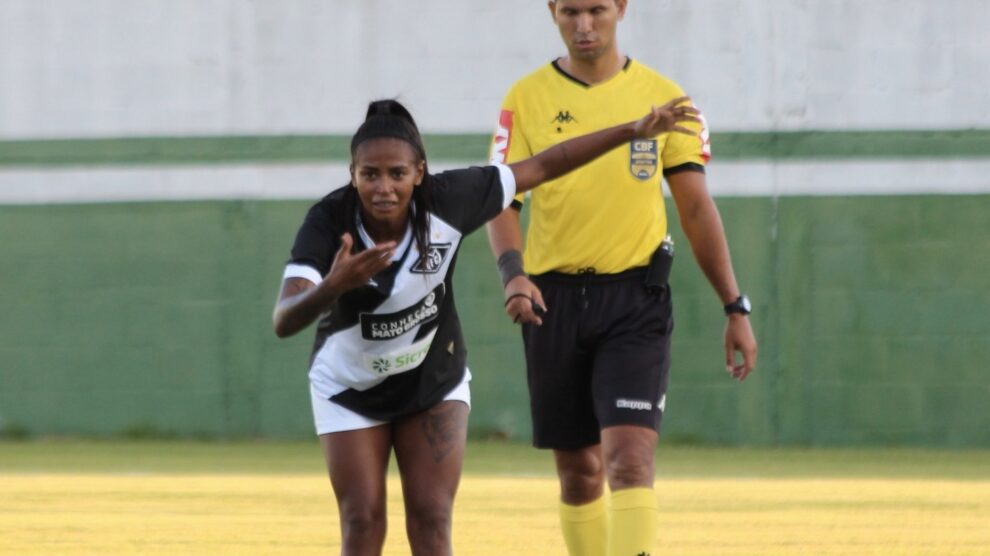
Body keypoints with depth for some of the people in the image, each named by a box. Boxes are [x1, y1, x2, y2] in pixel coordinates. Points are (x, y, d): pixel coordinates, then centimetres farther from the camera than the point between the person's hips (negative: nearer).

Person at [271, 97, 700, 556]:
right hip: (349, 391, -1)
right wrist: (334, 286, -64)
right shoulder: (328, 223, -31)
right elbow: (284, 322, -43)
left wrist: (635, 130, -13)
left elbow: (542, 166, -13)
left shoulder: (448, 200, -26)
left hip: (434, 381, 1)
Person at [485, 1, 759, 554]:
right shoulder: (527, 98, 3)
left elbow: (697, 207, 7)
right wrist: (513, 273, -21)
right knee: (578, 468, 9)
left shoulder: (663, 97, 3)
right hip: (554, 297, 2)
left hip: (636, 299, -2)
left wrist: (736, 307, 4)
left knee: (630, 457, -16)